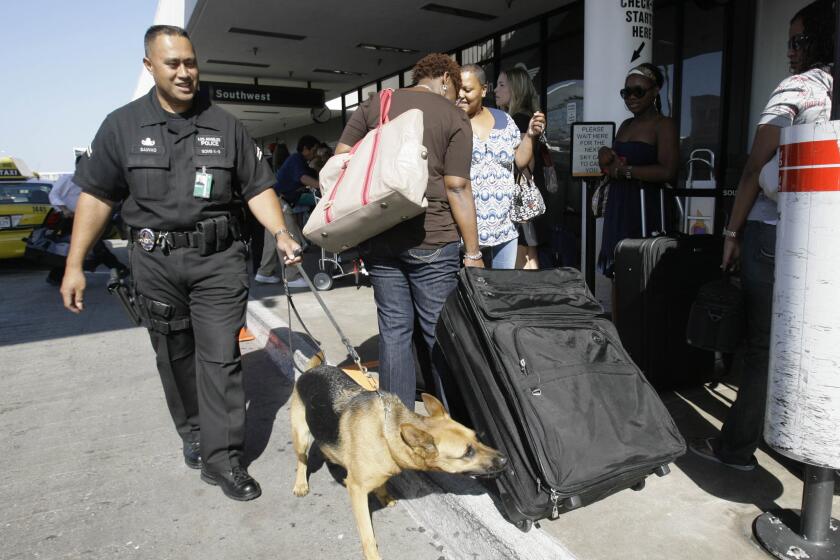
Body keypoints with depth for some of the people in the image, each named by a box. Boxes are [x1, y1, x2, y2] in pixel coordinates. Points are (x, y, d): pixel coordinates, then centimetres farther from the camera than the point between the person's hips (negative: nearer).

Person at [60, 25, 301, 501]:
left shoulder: (226, 126, 4)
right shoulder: (123, 126, 4)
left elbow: (258, 188, 4)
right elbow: (97, 196, 5)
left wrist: (281, 233, -13)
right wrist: (74, 265, 2)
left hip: (219, 259, -1)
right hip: (156, 262, 2)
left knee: (221, 358, -4)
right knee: (175, 358, 13)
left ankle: (222, 458, 5)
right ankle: (193, 434, 34)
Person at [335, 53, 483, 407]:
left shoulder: (373, 105, 12)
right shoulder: (454, 118, 1)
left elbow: (340, 158, 7)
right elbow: (457, 188, -7)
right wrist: (473, 253, -4)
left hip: (377, 236, 4)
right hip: (431, 238, -3)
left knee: (393, 329, 10)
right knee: (440, 333, 6)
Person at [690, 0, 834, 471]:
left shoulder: (797, 88, -6)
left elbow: (756, 170, -10)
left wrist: (733, 231, -4)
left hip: (774, 232, -6)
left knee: (764, 343, -2)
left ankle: (736, 447, 7)